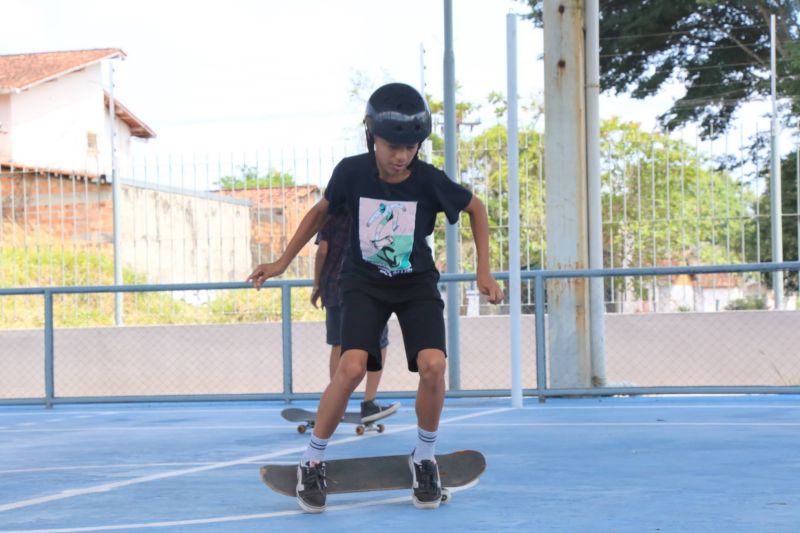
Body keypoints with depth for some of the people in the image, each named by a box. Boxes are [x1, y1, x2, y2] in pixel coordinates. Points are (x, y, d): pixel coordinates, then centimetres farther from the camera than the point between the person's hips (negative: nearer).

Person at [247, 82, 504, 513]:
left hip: (417, 283, 1)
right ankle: (311, 463, -5)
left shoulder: (429, 180, -17)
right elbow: (321, 211, 4)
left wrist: (484, 271, -2)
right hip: (364, 282, 0)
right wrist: (282, 263, 6)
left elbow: (475, 208, 1)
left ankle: (424, 459, 3)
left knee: (433, 365, -22)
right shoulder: (351, 172, -16)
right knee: (352, 367, -23)